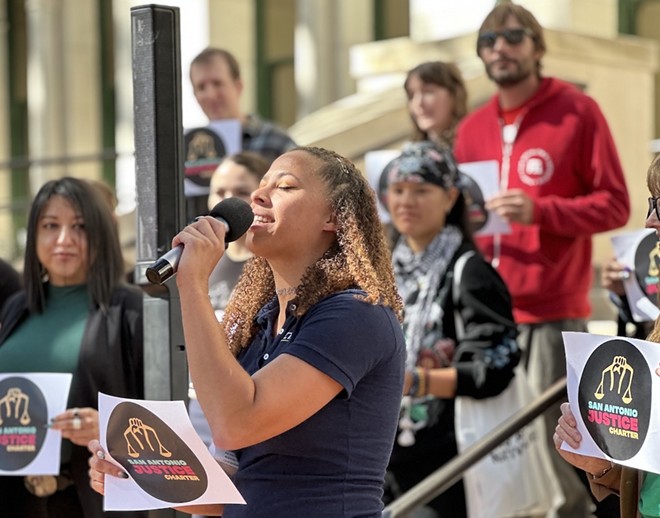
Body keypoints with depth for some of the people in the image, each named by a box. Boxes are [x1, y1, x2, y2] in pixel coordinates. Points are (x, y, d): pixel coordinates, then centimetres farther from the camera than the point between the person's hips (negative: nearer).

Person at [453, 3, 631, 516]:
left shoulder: (578, 112, -1)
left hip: (551, 312, -5)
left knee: (552, 445, -7)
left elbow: (615, 204, -4)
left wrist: (540, 212, -17)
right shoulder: (472, 127, 14)